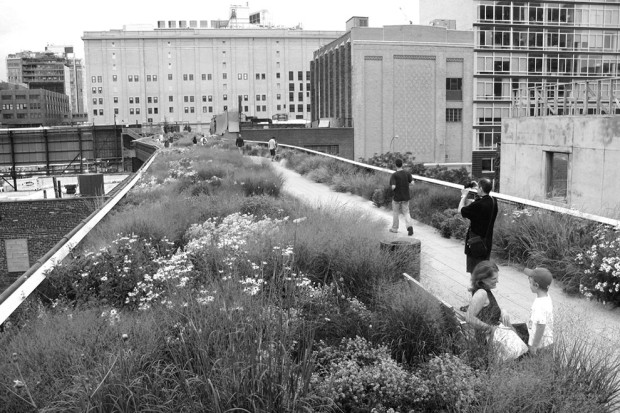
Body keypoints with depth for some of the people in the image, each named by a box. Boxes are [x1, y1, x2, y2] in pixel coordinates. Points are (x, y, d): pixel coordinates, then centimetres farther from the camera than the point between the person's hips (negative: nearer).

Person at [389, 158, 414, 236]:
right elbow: (412, 182, -10)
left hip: (397, 197, -3)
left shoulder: (394, 175, -12)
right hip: (406, 197, 3)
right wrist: (405, 185, 7)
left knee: (395, 212, 15)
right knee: (406, 213, 9)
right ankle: (409, 226, -12)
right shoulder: (407, 173, -1)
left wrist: (393, 188, 3)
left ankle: (394, 228, 27)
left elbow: (393, 187, -21)